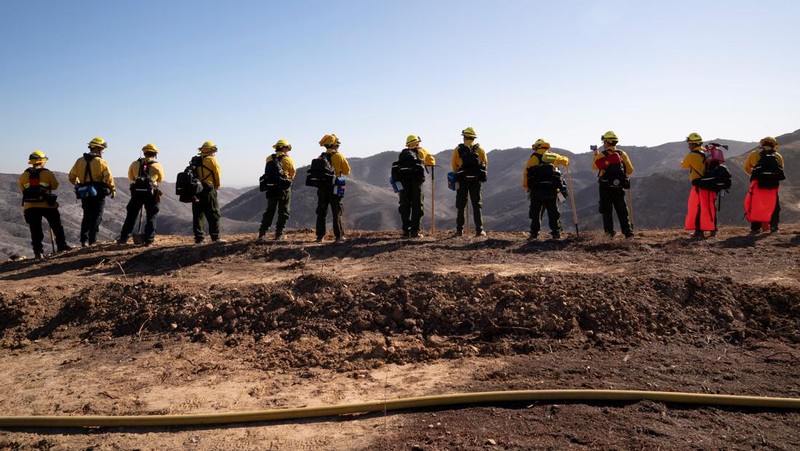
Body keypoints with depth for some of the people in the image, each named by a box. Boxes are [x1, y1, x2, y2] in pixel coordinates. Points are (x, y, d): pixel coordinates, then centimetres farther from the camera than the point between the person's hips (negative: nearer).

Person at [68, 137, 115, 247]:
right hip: (98, 193, -5)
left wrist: (78, 184, 27)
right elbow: (108, 177, -14)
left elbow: (71, 177, 10)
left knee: (86, 216, 16)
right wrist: (113, 189, -2)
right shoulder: (100, 162, -9)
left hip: (84, 194, 5)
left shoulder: (80, 161, 6)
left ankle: (84, 240, 13)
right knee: (96, 217, 3)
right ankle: (92, 240, -1)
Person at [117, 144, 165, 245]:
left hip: (137, 192, 2)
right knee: (151, 217, 7)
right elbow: (160, 179, 11)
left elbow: (130, 177, 15)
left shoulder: (135, 164, 4)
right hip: (151, 193, -2)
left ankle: (123, 238, 15)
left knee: (131, 216, 12)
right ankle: (149, 239, 3)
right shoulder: (157, 166, -2)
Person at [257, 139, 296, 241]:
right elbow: (292, 174, 4)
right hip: (284, 188, -3)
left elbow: (268, 173, 9)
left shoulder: (269, 159, 4)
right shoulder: (288, 159, -6)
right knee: (283, 212, 7)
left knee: (269, 211, 11)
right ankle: (279, 234, 5)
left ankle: (262, 234, 5)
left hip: (271, 188, 4)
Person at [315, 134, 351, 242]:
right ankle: (339, 236, 1)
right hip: (334, 188, -4)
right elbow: (347, 171, -1)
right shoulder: (339, 156, -5)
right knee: (338, 212, 3)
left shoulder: (320, 157, 6)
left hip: (321, 188, 4)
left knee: (321, 212, 9)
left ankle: (320, 236, 9)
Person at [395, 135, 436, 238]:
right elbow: (432, 161, 36)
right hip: (416, 178, -2)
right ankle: (415, 231, 0)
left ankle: (406, 231, 8)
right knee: (417, 205, 5)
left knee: (404, 206, 9)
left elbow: (399, 166, 17)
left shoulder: (402, 153, 26)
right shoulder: (421, 150, 23)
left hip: (402, 180, 2)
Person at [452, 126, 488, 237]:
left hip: (462, 181, -1)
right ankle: (479, 230, 1)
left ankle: (459, 230, 7)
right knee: (477, 205, 6)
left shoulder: (458, 150, -2)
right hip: (476, 181, 1)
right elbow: (485, 164, 8)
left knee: (461, 206, 8)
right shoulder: (480, 150, 2)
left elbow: (454, 166, 0)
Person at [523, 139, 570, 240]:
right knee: (553, 212, 11)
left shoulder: (532, 159, 5)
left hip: (536, 191, -1)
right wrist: (566, 160, 50)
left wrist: (527, 188, 10)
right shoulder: (553, 157, 9)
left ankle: (534, 233, 4)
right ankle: (556, 232, 12)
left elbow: (525, 175, 1)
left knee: (535, 213, 7)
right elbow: (565, 160, 27)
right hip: (551, 190, 1)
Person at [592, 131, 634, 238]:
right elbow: (630, 170, 5)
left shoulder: (602, 155, -10)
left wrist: (596, 155, 21)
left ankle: (609, 232, 5)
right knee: (622, 211, 10)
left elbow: (595, 167, 8)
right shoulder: (622, 154, 1)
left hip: (605, 187, -3)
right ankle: (628, 232, 7)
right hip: (619, 187, 3)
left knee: (606, 210, 7)